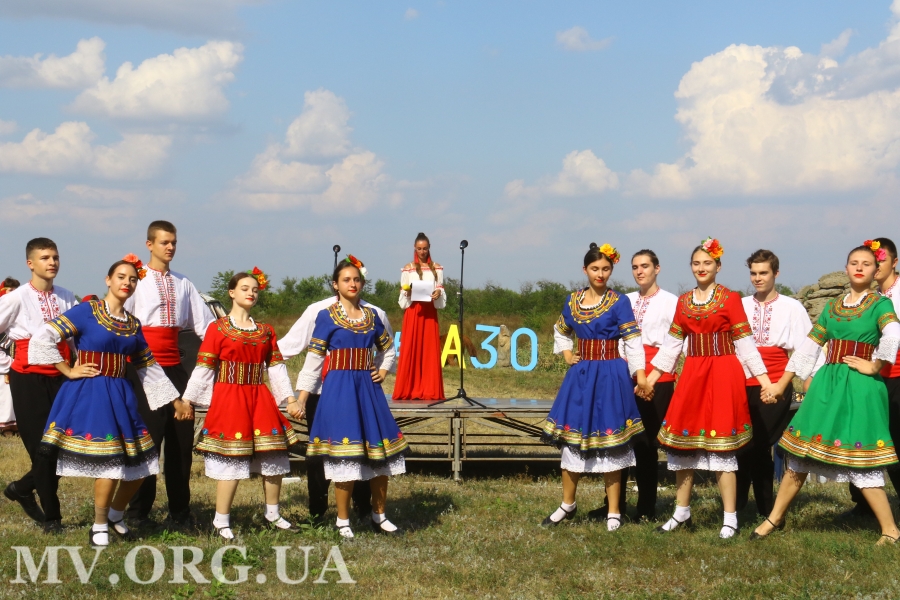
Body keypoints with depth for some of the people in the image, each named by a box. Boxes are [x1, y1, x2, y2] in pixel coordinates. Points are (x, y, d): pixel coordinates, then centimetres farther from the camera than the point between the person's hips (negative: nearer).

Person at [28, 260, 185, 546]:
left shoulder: (133, 324, 12)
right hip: (89, 394, -7)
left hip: (120, 395, 7)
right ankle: (99, 526, 6)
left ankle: (116, 515, 28)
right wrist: (69, 371, -10)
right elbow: (42, 339, -13)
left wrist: (175, 400, 20)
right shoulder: (86, 311, -7)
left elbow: (149, 367, 20)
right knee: (110, 461, -12)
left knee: (138, 462, 5)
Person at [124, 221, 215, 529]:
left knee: (182, 437, 6)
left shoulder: (183, 284, 14)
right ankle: (139, 511, 7)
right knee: (148, 436, -3)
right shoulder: (137, 279, -1)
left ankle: (180, 510, 14)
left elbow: (204, 323, 14)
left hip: (174, 367, 5)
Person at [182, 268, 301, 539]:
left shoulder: (266, 331, 11)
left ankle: (273, 513, 23)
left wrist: (290, 397, 7)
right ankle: (221, 520, 6)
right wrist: (187, 399, -7)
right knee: (231, 459, -5)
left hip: (260, 400, 5)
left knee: (273, 458, 8)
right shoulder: (218, 328, -3)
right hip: (228, 400, -5)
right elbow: (203, 367, -4)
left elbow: (276, 367, 13)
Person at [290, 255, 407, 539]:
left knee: (379, 451, 5)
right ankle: (342, 520, 6)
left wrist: (383, 371, 8)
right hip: (339, 389, -4)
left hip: (368, 388, 5)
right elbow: (313, 360, -3)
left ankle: (379, 515, 18)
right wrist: (301, 400, -7)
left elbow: (388, 348, 27)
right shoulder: (326, 317, -1)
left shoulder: (371, 315, 11)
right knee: (346, 455, -6)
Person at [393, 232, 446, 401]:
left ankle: (429, 391, -2)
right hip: (412, 312, -1)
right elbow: (402, 299, 6)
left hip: (430, 313, 1)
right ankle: (408, 390, -5)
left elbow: (442, 296, 7)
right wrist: (407, 293, -15)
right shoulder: (408, 269, 7)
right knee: (410, 350, -6)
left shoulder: (436, 268, 10)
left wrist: (438, 294, -15)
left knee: (430, 351, -3)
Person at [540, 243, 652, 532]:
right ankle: (567, 504, 22)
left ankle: (614, 512, 6)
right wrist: (567, 355, 8)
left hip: (610, 377, -4)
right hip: (580, 376, 4)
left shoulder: (619, 302, -5)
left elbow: (632, 342, -9)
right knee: (572, 438, 8)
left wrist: (641, 377, -19)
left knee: (609, 441, -2)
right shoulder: (572, 301, 8)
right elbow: (560, 332, 26)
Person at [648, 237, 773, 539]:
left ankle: (730, 519, 0)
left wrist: (765, 381, -10)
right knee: (681, 441, 6)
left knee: (721, 444, -6)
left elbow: (745, 343, -5)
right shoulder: (683, 301, 11)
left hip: (723, 375, -5)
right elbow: (672, 343, 15)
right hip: (692, 375, 5)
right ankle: (682, 512, 20)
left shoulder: (730, 299, -4)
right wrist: (650, 377, 13)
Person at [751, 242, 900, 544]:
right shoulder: (832, 307, 14)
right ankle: (775, 518, 17)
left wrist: (873, 366, -14)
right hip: (826, 383, 6)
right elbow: (808, 347, 15)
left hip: (859, 387, -6)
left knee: (860, 460, -9)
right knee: (800, 451, 7)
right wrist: (781, 384, 13)